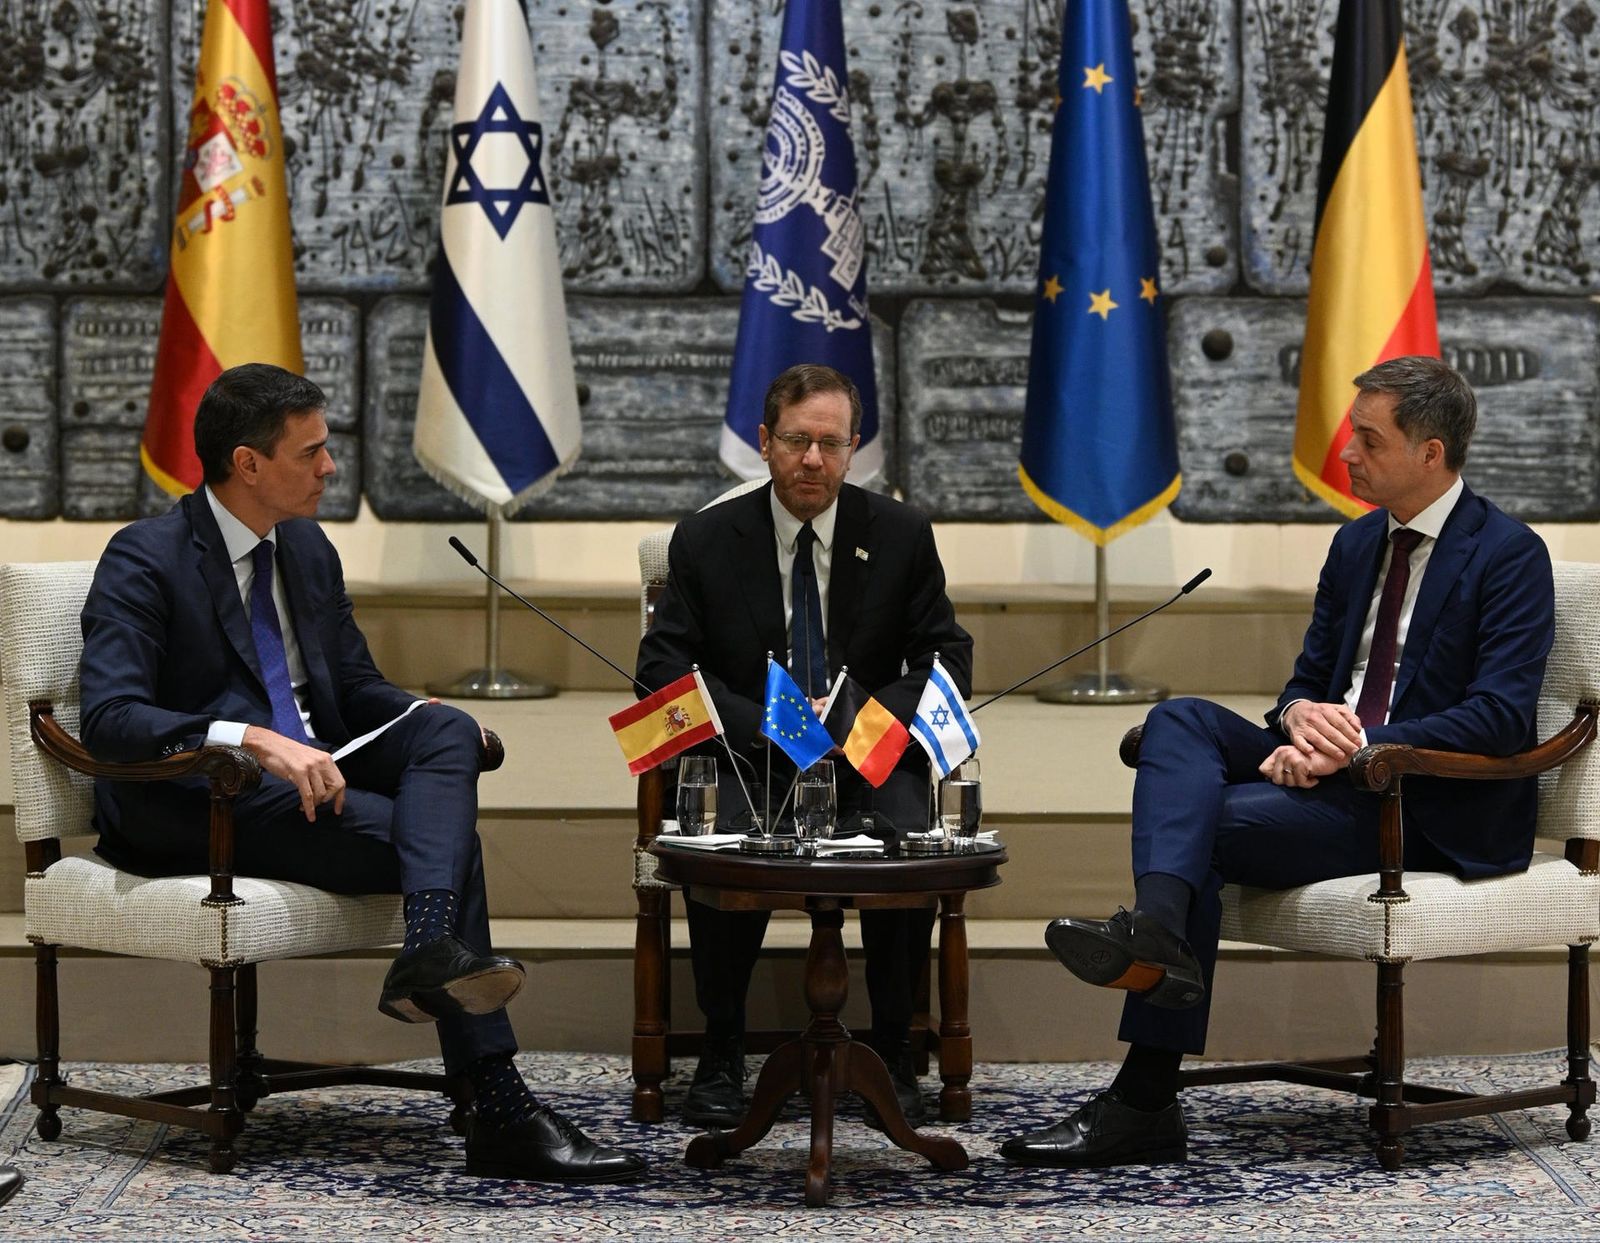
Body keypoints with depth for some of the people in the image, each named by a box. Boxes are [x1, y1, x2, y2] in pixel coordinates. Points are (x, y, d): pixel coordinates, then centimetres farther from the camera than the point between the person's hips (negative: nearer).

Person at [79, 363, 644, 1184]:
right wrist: (253, 738, -35)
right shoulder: (145, 561, -9)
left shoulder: (307, 549, 16)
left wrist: (428, 719, -2)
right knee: (433, 835, -26)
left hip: (310, 773, 8)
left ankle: (432, 954, -45)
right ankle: (501, 1115, -32)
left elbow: (355, 686, 23)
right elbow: (110, 718, -22)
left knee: (449, 731, -22)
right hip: (191, 805, -8)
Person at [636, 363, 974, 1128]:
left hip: (868, 758, 1)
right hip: (749, 757, 0)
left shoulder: (901, 535, 5)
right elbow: (663, 664, -1)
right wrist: (762, 725, -16)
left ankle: (893, 1056, -13)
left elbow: (946, 658, 5)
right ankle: (721, 1057, -13)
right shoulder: (705, 540, 3)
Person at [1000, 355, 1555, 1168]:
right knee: (1178, 720, -17)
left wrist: (1353, 747, -24)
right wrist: (1302, 715, -8)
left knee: (1207, 823, -25)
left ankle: (1145, 1101, -24)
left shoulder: (1509, 556, -8)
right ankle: (1156, 931, -39)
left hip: (1437, 812, -8)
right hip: (1343, 774, 8)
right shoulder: (1358, 544, 17)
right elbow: (1308, 677, 18)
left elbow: (1500, 718, -18)